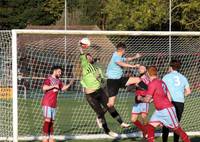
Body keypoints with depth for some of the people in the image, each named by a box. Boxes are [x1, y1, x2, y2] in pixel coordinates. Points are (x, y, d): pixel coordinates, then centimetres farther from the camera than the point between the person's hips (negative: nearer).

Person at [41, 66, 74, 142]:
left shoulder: (58, 80, 16)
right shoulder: (48, 79, -8)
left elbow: (63, 88, 23)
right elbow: (44, 88, -21)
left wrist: (69, 84, 11)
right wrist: (54, 86, -18)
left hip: (53, 104, 8)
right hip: (47, 103, -8)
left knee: (52, 121, 7)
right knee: (47, 120, -13)